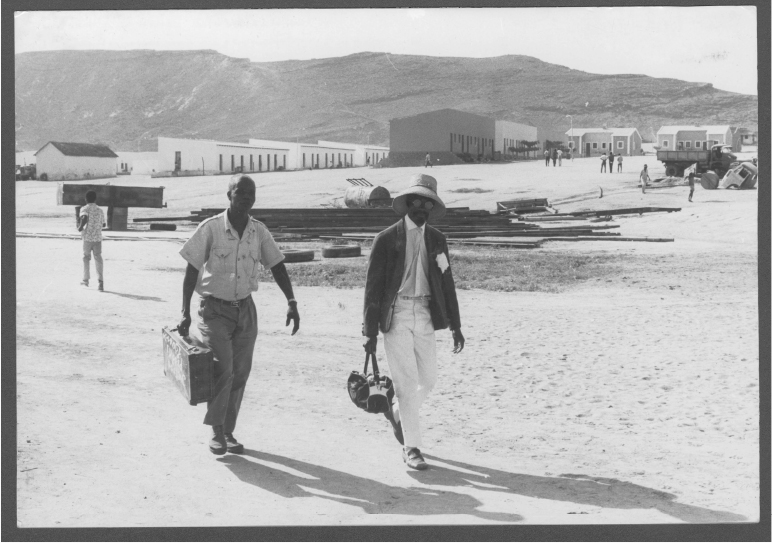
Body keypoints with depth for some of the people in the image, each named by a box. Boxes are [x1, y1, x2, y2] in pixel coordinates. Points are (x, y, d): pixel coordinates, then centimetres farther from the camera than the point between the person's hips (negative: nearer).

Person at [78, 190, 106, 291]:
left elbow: (84, 218, -23)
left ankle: (86, 279, 22)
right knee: (98, 258, 2)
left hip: (87, 237, -2)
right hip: (98, 237, 2)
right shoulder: (100, 210, 11)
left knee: (86, 257, 15)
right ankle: (101, 281, -11)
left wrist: (80, 227, -7)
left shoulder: (84, 209, -3)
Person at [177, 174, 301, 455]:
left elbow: (277, 266, 7)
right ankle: (216, 430, -2)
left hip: (245, 308, 4)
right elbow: (192, 270, -9)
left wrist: (291, 302, -3)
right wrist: (185, 313, -12)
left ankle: (228, 432, 19)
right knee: (222, 367, -17)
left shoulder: (259, 231, 1)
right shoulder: (210, 228, -11)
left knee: (240, 372, 6)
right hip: (215, 308, -4)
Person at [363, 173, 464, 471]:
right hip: (396, 315, -4)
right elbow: (373, 286, -4)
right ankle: (411, 448, 6)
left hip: (425, 315, 4)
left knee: (428, 379, 6)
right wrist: (370, 331, -6)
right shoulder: (387, 239, -4)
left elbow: (446, 283, 11)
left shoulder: (436, 239, 9)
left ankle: (397, 412, 36)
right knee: (407, 381, -5)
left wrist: (455, 326, 6)